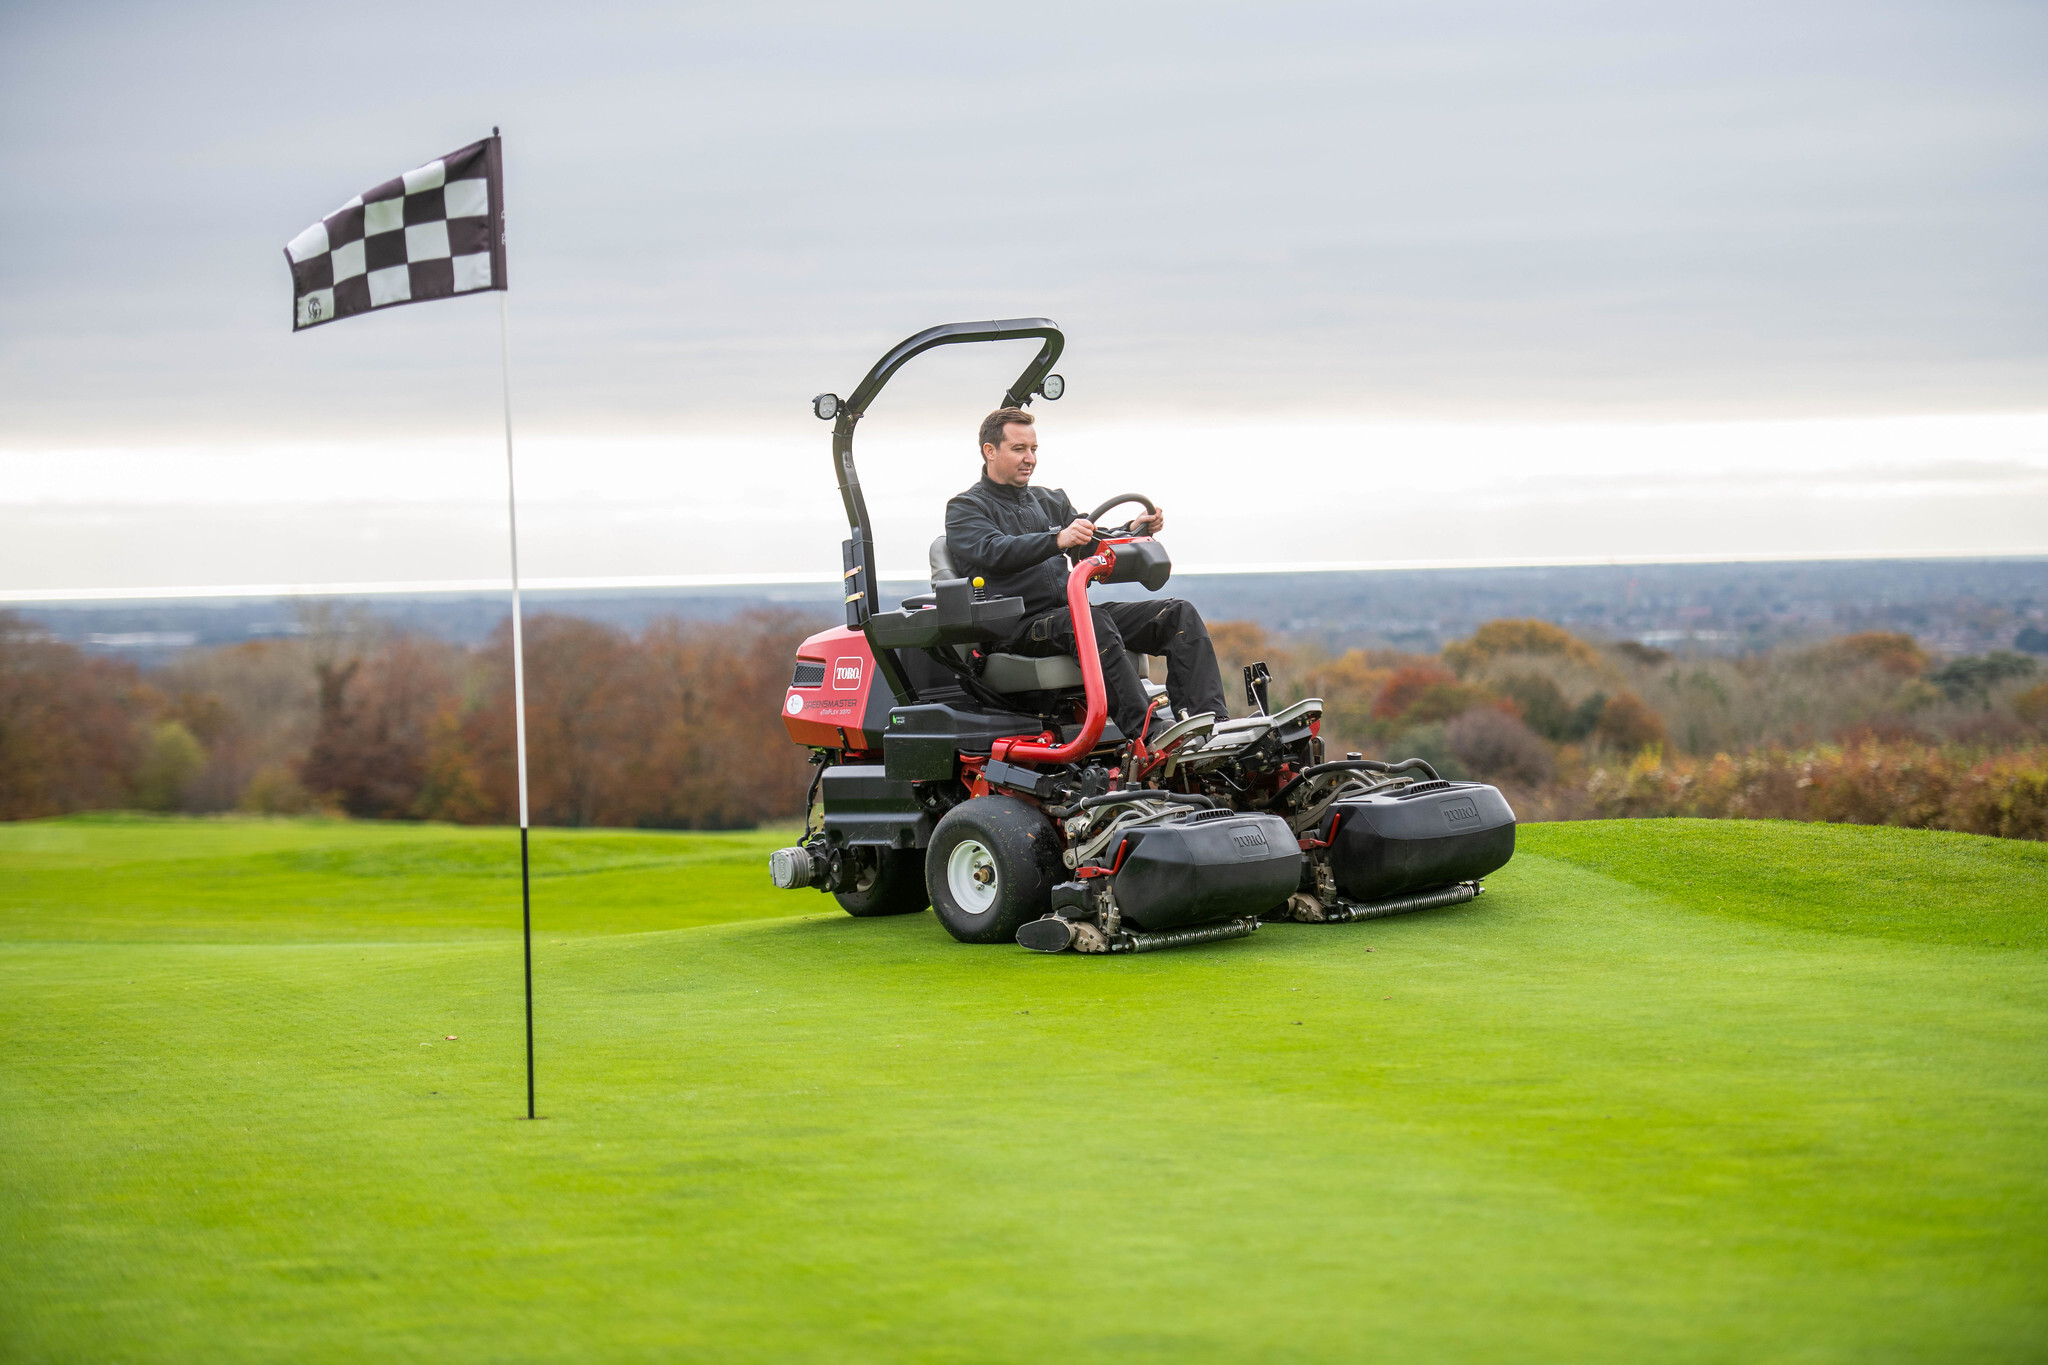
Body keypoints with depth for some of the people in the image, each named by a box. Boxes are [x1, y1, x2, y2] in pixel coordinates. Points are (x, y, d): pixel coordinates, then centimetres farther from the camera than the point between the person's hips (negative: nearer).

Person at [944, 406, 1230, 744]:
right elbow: (994, 552, -16)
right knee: (1091, 620, -39)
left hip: (1072, 612, 7)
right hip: (1018, 630, -7)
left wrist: (1133, 531, -4)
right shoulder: (965, 509, 5)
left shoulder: (1051, 501, 27)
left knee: (1178, 613, -11)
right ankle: (1143, 729, -50)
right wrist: (1058, 540, -33)